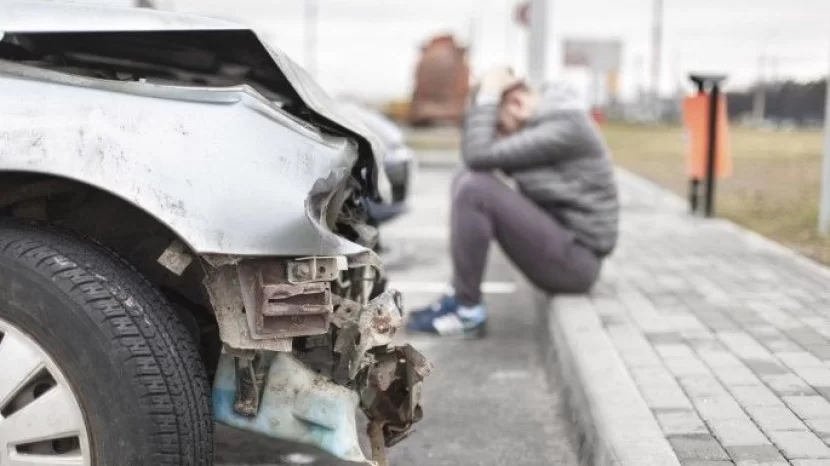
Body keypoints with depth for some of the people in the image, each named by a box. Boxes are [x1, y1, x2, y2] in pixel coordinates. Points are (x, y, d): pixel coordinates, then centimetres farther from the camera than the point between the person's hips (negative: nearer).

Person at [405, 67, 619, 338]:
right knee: (467, 180, 8)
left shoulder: (564, 126, -19)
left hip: (572, 260, -10)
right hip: (557, 238, 10)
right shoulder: (541, 121, 10)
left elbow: (480, 155, -25)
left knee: (474, 188, -21)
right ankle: (459, 296, 5)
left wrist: (487, 96, -13)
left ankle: (468, 312, -10)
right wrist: (485, 99, 2)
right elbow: (473, 159, 12)